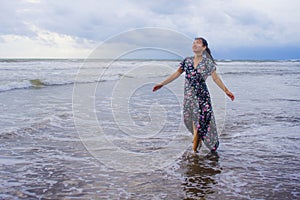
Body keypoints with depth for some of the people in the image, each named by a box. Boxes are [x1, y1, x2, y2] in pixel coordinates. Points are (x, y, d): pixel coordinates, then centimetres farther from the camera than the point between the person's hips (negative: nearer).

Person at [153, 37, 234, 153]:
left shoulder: (208, 62, -2)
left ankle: (194, 149, 7)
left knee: (200, 119, -4)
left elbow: (215, 78, 2)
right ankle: (198, 138, 32)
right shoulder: (187, 61, 6)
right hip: (188, 95, 4)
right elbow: (177, 74, 10)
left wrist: (226, 90, -2)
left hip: (202, 95, -3)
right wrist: (162, 84, 8)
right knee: (190, 119, 8)